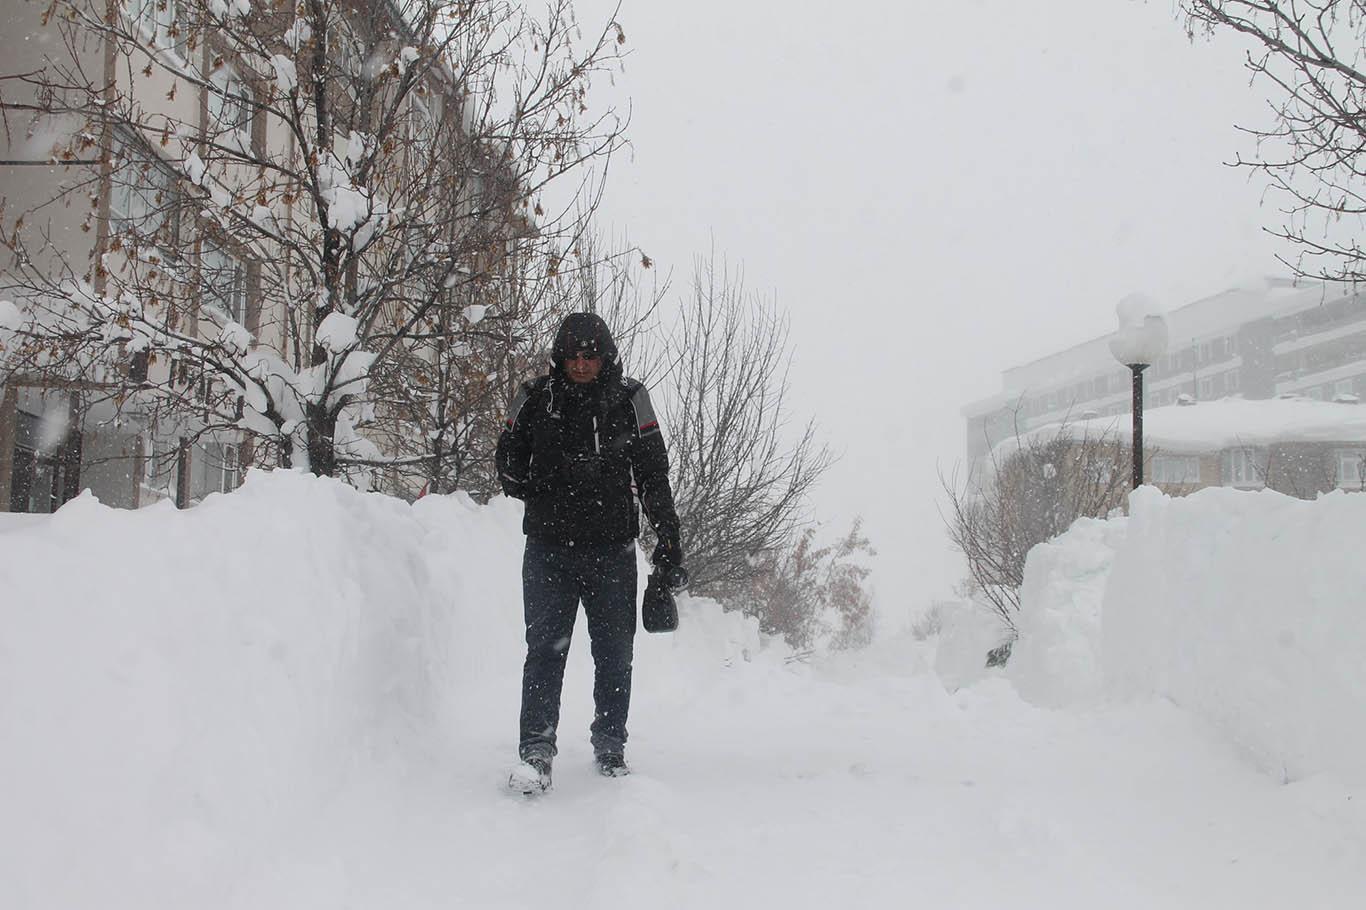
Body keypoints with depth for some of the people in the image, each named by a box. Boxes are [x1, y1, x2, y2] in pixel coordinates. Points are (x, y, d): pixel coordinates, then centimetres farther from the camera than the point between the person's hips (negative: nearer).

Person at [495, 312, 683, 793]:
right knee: (546, 646, -6)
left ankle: (610, 745, 22)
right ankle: (536, 750, -5)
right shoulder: (535, 399, 1)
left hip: (612, 550, 1)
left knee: (615, 652, 8)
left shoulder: (629, 401, 3)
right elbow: (509, 461, 15)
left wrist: (668, 537, 2)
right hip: (549, 549, -1)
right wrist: (541, 498, 3)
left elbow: (654, 473, 7)